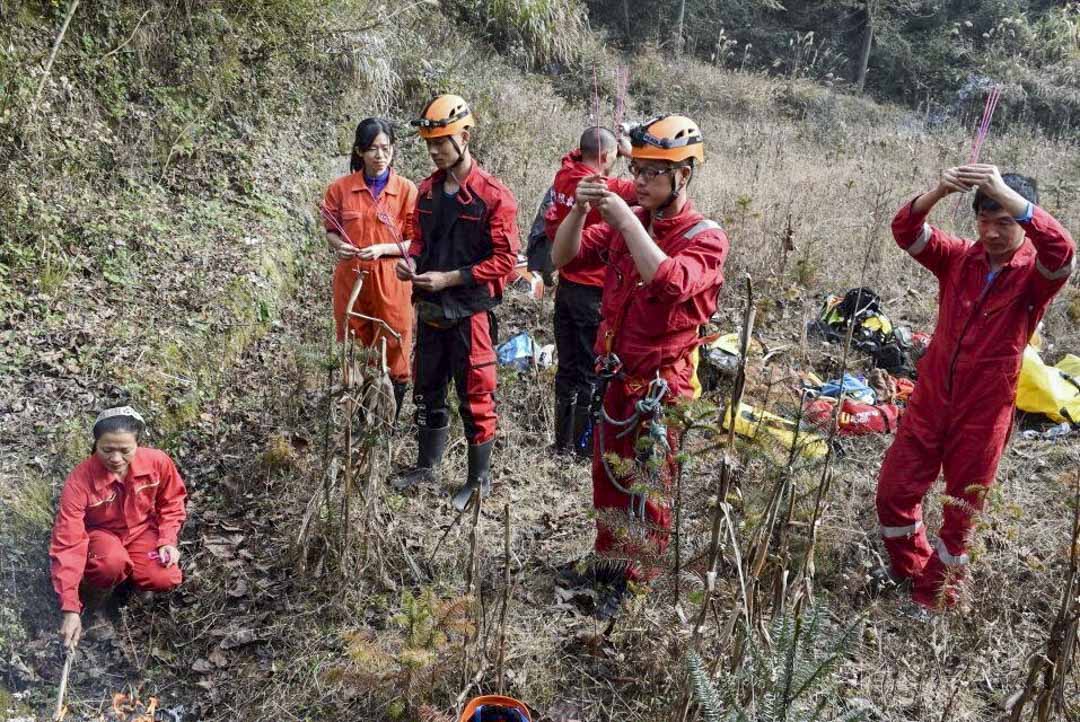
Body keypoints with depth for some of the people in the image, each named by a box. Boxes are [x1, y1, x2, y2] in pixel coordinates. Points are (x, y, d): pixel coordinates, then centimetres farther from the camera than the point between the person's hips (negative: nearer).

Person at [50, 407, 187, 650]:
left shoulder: (158, 462, -24)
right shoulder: (80, 480, -31)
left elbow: (171, 502, -1)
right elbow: (67, 544, -29)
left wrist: (167, 540, -15)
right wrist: (70, 608, -31)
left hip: (141, 530, 3)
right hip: (99, 534, -2)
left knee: (166, 580, -21)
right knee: (112, 562, -37)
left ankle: (125, 568, 11)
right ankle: (93, 592, -2)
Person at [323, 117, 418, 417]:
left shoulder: (407, 190, -4)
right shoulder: (340, 188, 0)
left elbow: (416, 242, -2)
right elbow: (331, 231, 11)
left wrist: (382, 249, -18)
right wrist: (338, 246, -12)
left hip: (392, 283, -2)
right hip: (350, 281, 2)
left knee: (394, 358, 3)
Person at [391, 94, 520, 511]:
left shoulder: (493, 195, -13)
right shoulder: (428, 189, 7)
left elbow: (504, 261, -15)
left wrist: (448, 278, -20)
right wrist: (412, 261, -3)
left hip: (470, 312, -6)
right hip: (430, 309, 7)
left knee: (475, 397, 4)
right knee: (427, 390, 16)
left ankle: (480, 478, 18)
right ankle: (426, 464, 33)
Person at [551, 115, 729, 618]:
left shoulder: (705, 237, -13)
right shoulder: (626, 224, 4)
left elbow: (671, 283, -34)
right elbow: (563, 257, 1)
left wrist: (627, 221, -29)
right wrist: (580, 210, -16)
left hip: (661, 387, -6)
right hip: (616, 378, 6)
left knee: (648, 488, 7)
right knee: (608, 475, 20)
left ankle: (636, 581, 24)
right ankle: (608, 561, 39)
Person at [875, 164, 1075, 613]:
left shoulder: (1035, 274, -9)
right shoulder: (958, 258, 0)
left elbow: (1062, 250, -32)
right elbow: (905, 231, -13)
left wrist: (1007, 193, -40)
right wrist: (939, 191, -32)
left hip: (985, 411, -3)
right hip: (930, 398, 3)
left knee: (961, 509, 11)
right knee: (894, 489, 10)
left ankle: (935, 596, 31)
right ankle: (908, 565, 37)